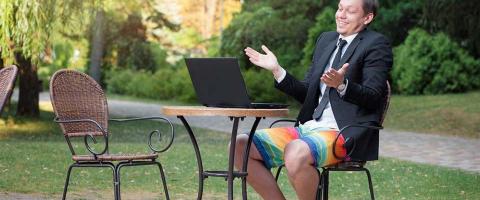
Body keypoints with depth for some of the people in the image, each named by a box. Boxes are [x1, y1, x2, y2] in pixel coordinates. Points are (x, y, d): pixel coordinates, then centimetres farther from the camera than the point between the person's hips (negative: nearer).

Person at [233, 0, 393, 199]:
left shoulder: (377, 44, -1)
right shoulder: (326, 40, 20)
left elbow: (374, 98, -11)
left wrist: (342, 85, -29)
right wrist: (276, 70, 7)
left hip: (346, 135, -8)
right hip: (308, 128, 8)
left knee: (295, 152, -37)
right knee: (240, 145, -6)